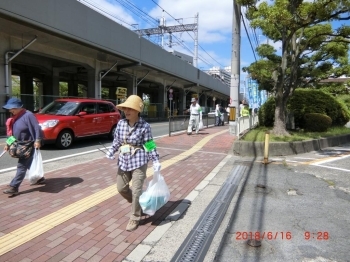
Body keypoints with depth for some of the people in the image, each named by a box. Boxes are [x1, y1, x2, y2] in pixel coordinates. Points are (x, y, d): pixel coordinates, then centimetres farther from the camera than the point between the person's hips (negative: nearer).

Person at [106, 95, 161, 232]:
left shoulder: (144, 126, -13)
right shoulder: (121, 123, 0)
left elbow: (150, 145, -9)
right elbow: (117, 141, 10)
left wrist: (156, 161, -13)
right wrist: (111, 152, -5)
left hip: (139, 161, -6)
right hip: (124, 161, 6)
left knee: (136, 191, 1)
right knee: (121, 188, 15)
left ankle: (134, 219, 21)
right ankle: (138, 204, 43)